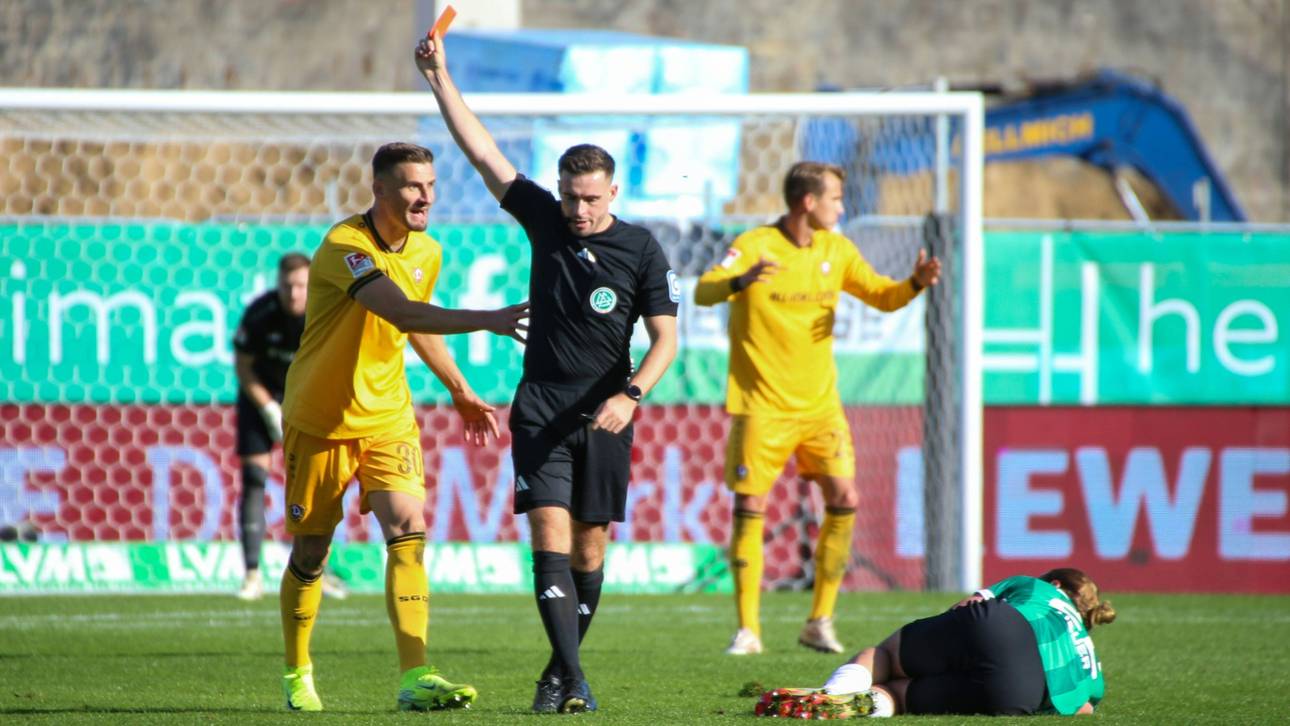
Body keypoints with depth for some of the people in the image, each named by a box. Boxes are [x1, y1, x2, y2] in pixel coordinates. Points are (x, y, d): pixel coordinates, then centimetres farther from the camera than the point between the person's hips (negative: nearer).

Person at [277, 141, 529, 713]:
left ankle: (415, 678, -23)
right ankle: (297, 676, 27)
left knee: (408, 530, -16)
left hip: (388, 418, 4)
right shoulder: (344, 247, -23)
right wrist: (485, 320, -48)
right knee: (310, 552, 6)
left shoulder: (426, 252, 1)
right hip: (320, 422, -4)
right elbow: (400, 311, -38)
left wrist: (460, 392, 25)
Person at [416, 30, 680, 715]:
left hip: (604, 414, 0)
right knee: (549, 535, -13)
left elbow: (665, 337, -3)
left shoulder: (641, 249, -2)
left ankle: (562, 668, 21)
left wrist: (630, 394, -19)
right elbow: (482, 151, 5)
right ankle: (572, 680, -20)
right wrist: (440, 77, 2)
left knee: (589, 547, 4)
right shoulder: (545, 220, 4)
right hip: (541, 408, 0)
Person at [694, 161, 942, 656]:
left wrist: (915, 284, -7)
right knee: (749, 509, -5)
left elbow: (882, 296, 15)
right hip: (762, 406, -5)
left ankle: (820, 623, 5)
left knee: (844, 501, -5)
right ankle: (747, 629, 3)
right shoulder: (755, 246, -11)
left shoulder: (837, 250, 7)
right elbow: (703, 293, -24)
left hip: (820, 403, 5)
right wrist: (741, 281, -45)